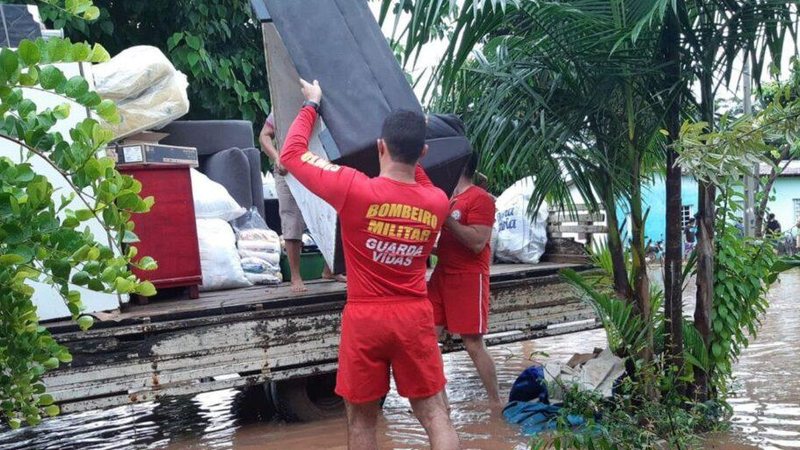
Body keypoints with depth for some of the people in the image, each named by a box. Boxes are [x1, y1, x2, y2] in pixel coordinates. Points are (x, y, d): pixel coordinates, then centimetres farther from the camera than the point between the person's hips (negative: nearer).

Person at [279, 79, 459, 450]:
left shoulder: (354, 189, -16)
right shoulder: (438, 201, -3)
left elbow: (291, 155, -5)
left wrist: (311, 104, 7)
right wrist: (413, 152, 23)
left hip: (365, 319, -2)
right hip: (415, 318, 3)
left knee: (361, 418, 13)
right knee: (435, 414, 10)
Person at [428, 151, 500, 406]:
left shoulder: (480, 199, -10)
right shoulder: (448, 199, 16)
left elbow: (477, 243, -21)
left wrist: (445, 216, -23)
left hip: (469, 279, -8)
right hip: (441, 276, 8)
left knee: (473, 344, -5)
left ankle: (496, 403, 9)